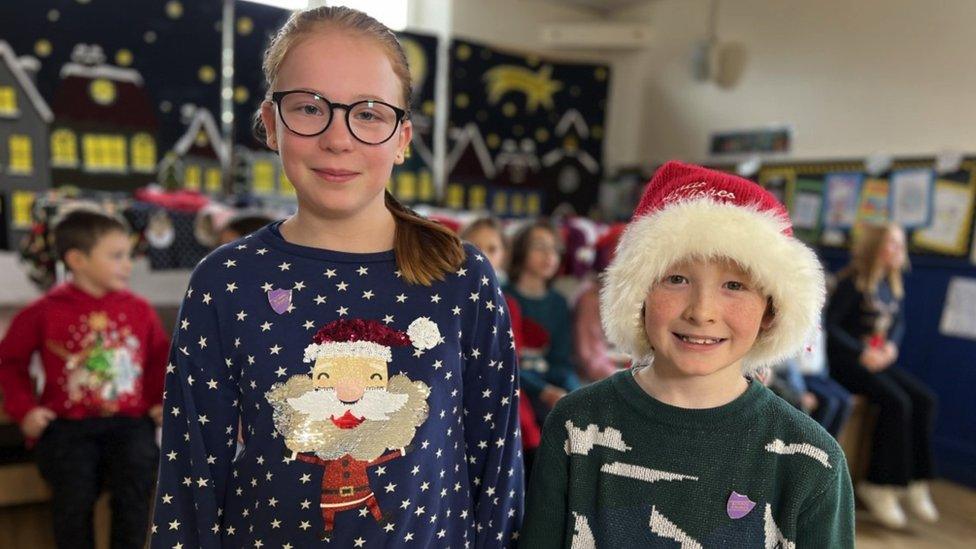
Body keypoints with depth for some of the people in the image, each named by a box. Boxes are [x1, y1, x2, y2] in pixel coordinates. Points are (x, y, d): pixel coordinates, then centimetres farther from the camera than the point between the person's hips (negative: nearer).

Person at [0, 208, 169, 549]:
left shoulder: (140, 310, 9)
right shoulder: (46, 312, 3)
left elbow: (161, 357, 15)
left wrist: (164, 401, 5)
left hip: (129, 420, 1)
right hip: (67, 422, -1)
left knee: (135, 481, -21)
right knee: (74, 490, -21)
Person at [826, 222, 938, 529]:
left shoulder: (892, 284, 10)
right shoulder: (853, 282, -12)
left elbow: (899, 322, 19)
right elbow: (830, 325, -14)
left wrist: (891, 346, -1)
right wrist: (861, 353, -20)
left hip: (878, 359, 7)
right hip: (846, 360, -7)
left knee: (925, 399, -12)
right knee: (896, 401, -24)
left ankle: (916, 482, -4)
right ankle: (881, 486, -13)